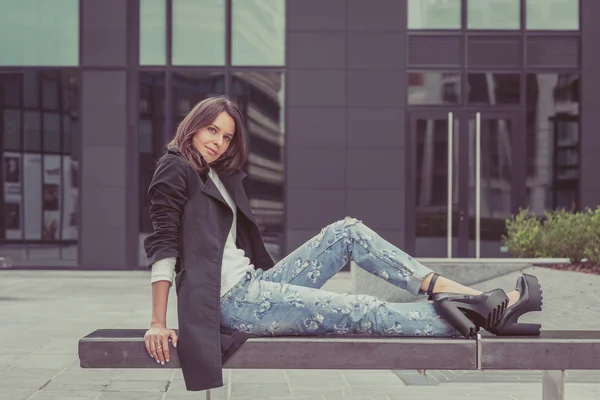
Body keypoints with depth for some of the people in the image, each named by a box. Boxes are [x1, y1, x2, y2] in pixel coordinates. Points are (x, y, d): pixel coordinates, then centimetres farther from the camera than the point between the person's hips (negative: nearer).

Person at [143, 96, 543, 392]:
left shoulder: (221, 175, 19)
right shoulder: (175, 171, -6)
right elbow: (164, 246, -15)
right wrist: (158, 324, -21)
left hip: (253, 284, 9)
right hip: (230, 301, -9)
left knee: (346, 232, 0)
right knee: (363, 313, -15)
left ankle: (458, 293, -10)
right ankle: (481, 317, -15)